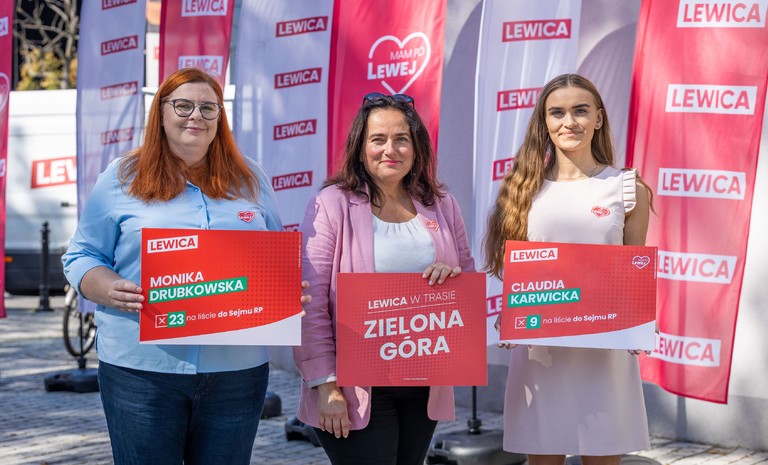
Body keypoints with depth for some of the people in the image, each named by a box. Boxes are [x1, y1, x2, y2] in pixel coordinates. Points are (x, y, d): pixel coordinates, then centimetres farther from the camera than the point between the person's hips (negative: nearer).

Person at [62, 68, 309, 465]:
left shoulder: (251, 180, 12)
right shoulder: (121, 179, 4)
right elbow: (81, 257, 6)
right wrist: (111, 291, -15)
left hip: (238, 369, 2)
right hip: (142, 369, -2)